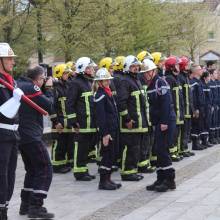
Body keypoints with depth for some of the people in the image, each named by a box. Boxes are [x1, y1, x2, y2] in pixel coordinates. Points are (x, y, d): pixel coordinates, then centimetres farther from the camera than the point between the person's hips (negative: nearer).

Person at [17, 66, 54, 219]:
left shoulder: (18, 85, 11)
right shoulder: (31, 88, -15)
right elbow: (49, 107, -11)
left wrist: (45, 88, 7)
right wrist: (48, 89, 0)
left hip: (20, 136, 9)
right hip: (32, 136, -9)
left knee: (32, 170, 19)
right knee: (45, 170, -4)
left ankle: (25, 204, 19)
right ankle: (36, 206, -10)